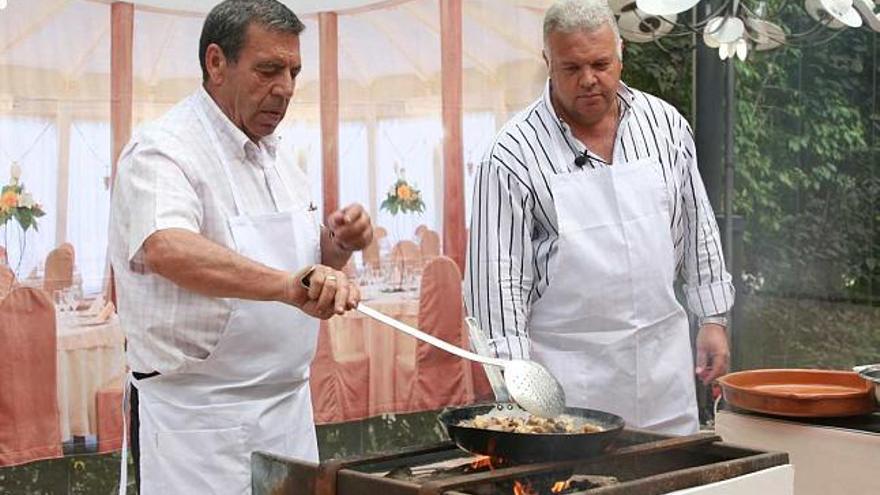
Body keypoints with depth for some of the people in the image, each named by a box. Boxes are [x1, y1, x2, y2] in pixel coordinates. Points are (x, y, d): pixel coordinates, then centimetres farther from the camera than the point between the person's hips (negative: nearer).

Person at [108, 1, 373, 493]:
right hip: (200, 422, -7)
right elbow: (167, 249, -34)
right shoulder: (163, 151, -14)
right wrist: (288, 284, -47)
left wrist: (337, 245, -3)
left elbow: (311, 263, 20)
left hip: (290, 410, 7)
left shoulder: (277, 159, 12)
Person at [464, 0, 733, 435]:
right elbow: (497, 273, -10)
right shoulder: (515, 153, -10)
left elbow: (698, 227, 13)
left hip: (663, 355, 4)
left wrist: (713, 318, 11)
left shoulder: (664, 124, 4)